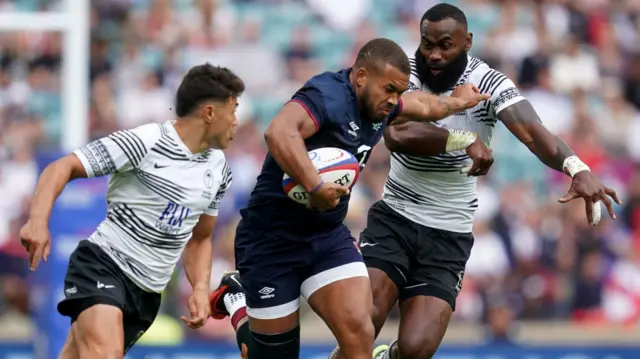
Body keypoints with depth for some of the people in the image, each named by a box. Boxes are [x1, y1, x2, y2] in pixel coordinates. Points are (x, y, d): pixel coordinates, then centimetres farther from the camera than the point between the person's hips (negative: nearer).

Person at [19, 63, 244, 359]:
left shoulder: (219, 169, 11)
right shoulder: (145, 142, -13)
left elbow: (199, 238, 24)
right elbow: (63, 167, -14)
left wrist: (201, 288, 6)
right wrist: (38, 220, -30)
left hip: (147, 294, 7)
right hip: (103, 264, -7)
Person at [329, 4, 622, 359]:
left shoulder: (488, 84, -12)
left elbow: (531, 131, -29)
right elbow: (397, 135, -25)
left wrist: (577, 169, -48)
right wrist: (465, 140, -29)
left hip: (448, 235, 0)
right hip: (393, 218, 0)